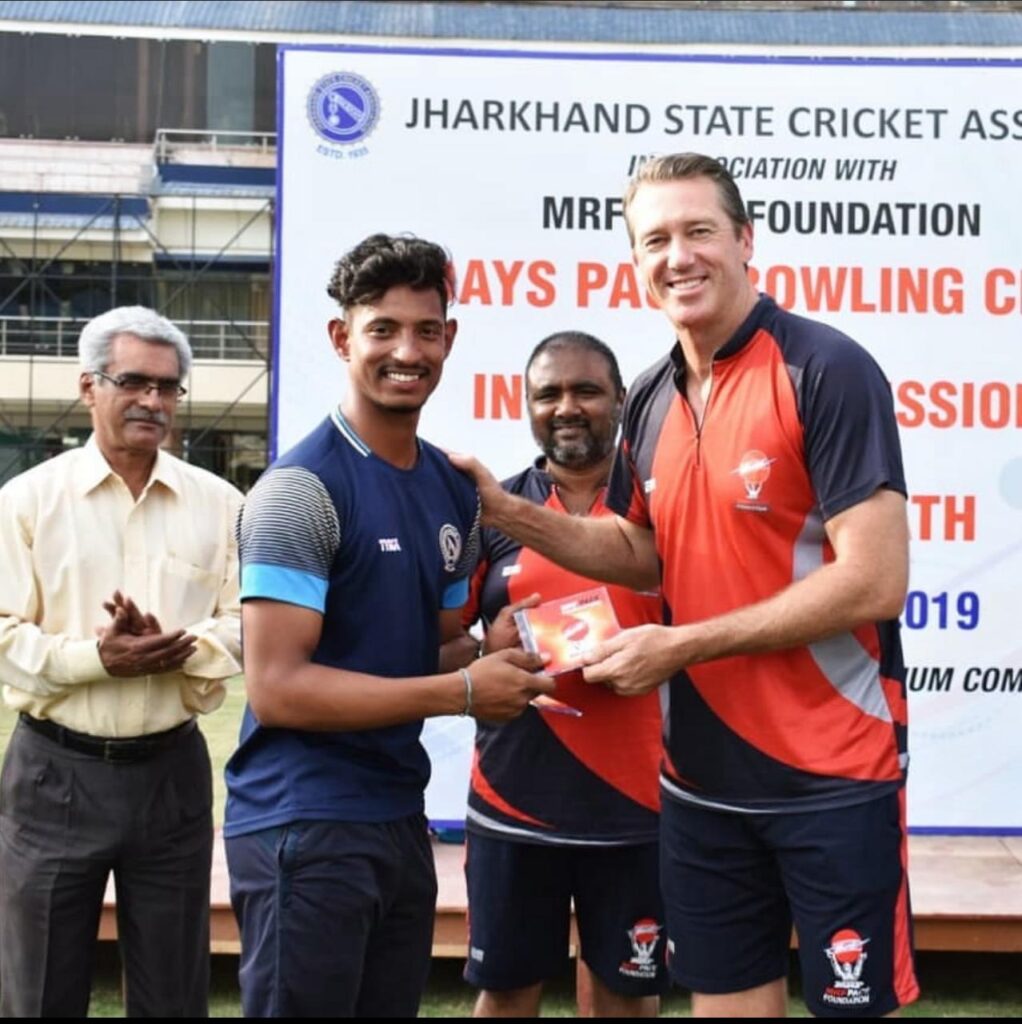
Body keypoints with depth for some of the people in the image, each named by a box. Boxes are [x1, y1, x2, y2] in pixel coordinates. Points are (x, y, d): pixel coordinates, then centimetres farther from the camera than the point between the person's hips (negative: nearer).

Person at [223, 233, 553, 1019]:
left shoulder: (456, 491, 9)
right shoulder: (301, 487, -15)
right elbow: (277, 687, -20)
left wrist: (501, 665, -3)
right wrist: (463, 693, -19)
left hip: (402, 816, 8)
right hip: (305, 824, -7)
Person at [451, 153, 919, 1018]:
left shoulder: (826, 370, -14)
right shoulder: (651, 401, 6)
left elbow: (874, 583, -21)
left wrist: (680, 645, -17)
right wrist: (506, 510, 2)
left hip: (833, 773, -6)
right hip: (703, 775, 7)